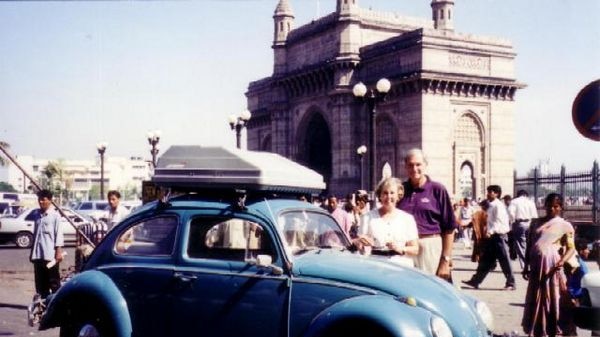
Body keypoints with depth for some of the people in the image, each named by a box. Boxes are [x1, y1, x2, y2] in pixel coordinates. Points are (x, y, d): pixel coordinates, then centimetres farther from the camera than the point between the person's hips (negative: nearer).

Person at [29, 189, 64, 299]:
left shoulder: (55, 215, -5)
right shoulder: (36, 214, 12)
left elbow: (59, 234, -8)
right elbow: (35, 233, 17)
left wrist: (58, 251, -14)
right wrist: (32, 251, 16)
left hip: (50, 254, -6)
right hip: (38, 253, 6)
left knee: (54, 281, 0)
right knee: (40, 281, 9)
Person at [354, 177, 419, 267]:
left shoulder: (407, 218, 11)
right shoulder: (369, 217, 10)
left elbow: (415, 249, 8)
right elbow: (362, 250, 7)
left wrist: (400, 249, -10)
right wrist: (360, 242, -14)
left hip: (403, 267, 1)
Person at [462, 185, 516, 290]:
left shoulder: (498, 206, -13)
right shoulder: (491, 206, 15)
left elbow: (499, 222, -21)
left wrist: (490, 231, -30)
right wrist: (489, 232, 15)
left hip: (499, 236, -9)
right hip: (492, 236, 9)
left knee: (504, 260, -2)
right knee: (485, 259, 10)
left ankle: (511, 283, 7)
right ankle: (475, 281, 14)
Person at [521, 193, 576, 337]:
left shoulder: (565, 225, 3)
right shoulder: (536, 222, 15)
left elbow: (571, 248, -4)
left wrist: (561, 262, -21)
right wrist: (526, 266, 10)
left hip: (552, 265, -4)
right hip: (536, 265, 4)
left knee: (552, 298, -2)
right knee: (535, 299, 7)